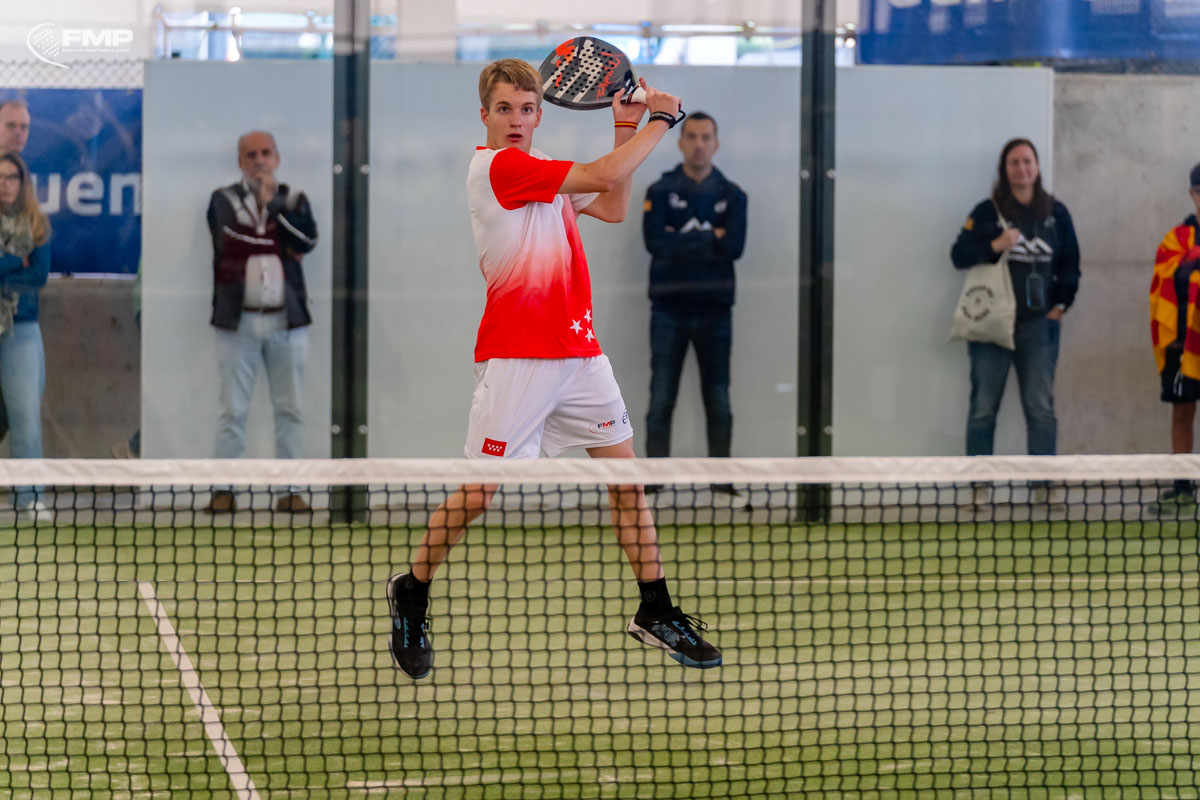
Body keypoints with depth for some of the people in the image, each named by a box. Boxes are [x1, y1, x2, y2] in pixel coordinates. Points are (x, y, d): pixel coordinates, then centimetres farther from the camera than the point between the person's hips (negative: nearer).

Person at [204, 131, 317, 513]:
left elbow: (306, 239, -8)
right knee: (233, 410, -2)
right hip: (238, 319, -2)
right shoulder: (223, 201, 6)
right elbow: (230, 244, -8)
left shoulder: (292, 200, 10)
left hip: (286, 319, 2)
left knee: (289, 409, 3)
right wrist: (281, 248, -2)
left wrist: (272, 202, -7)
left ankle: (288, 491, 8)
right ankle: (223, 490, 1)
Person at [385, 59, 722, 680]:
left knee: (626, 475, 6)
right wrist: (662, 119, -4)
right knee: (478, 493, -6)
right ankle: (411, 595, 15)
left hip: (578, 349, 8)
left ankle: (656, 612, 13)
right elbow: (604, 174, -17)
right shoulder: (497, 167, -13)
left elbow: (612, 207, 22)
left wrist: (627, 128, 12)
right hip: (516, 358, -8)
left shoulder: (544, 171, 14)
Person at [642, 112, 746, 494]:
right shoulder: (660, 192, 4)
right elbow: (656, 242, -11)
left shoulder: (732, 196, 7)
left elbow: (734, 246, -7)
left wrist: (683, 241, -9)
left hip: (714, 308, 1)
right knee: (661, 398, -4)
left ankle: (721, 477, 8)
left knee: (718, 398, 4)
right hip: (670, 307, -1)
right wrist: (709, 240, -9)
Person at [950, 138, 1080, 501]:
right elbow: (959, 254, -4)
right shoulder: (987, 212, 1)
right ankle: (980, 488, 2)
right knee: (983, 409, -1)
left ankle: (1043, 487, 3)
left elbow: (1070, 265, 15)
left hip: (1039, 323, 2)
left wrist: (1061, 305, 5)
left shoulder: (1056, 213, 9)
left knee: (1041, 408, 1)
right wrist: (995, 246, -18)